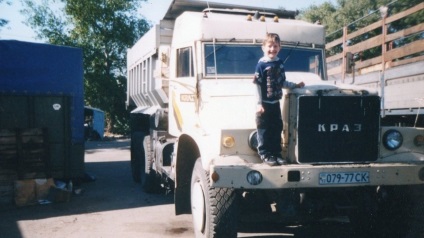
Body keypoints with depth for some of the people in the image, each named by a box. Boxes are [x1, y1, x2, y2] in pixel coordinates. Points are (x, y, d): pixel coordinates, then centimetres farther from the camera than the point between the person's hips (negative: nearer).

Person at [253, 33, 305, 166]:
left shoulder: (280, 63, 9)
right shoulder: (261, 64, -10)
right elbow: (257, 85, -12)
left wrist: (295, 85, 11)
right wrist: (259, 104, -16)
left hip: (275, 103, 6)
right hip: (264, 104, -6)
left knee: (277, 129, 11)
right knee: (264, 129, 0)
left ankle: (276, 153, 20)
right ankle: (264, 154, 8)